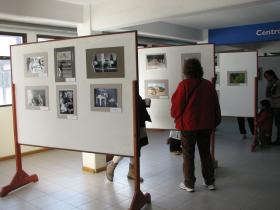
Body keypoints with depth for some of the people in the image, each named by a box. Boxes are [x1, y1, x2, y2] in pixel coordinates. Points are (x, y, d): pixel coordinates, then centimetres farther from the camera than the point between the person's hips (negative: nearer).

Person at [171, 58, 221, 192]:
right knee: (205, 152, 15)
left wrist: (175, 116, 11)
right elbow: (215, 105, 8)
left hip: (188, 125, -4)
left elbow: (177, 105, -9)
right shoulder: (208, 84, 2)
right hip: (206, 125, 5)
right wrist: (215, 122, 18)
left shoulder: (184, 84, -12)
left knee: (188, 154, 6)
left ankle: (189, 184, 12)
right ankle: (210, 182, 23)